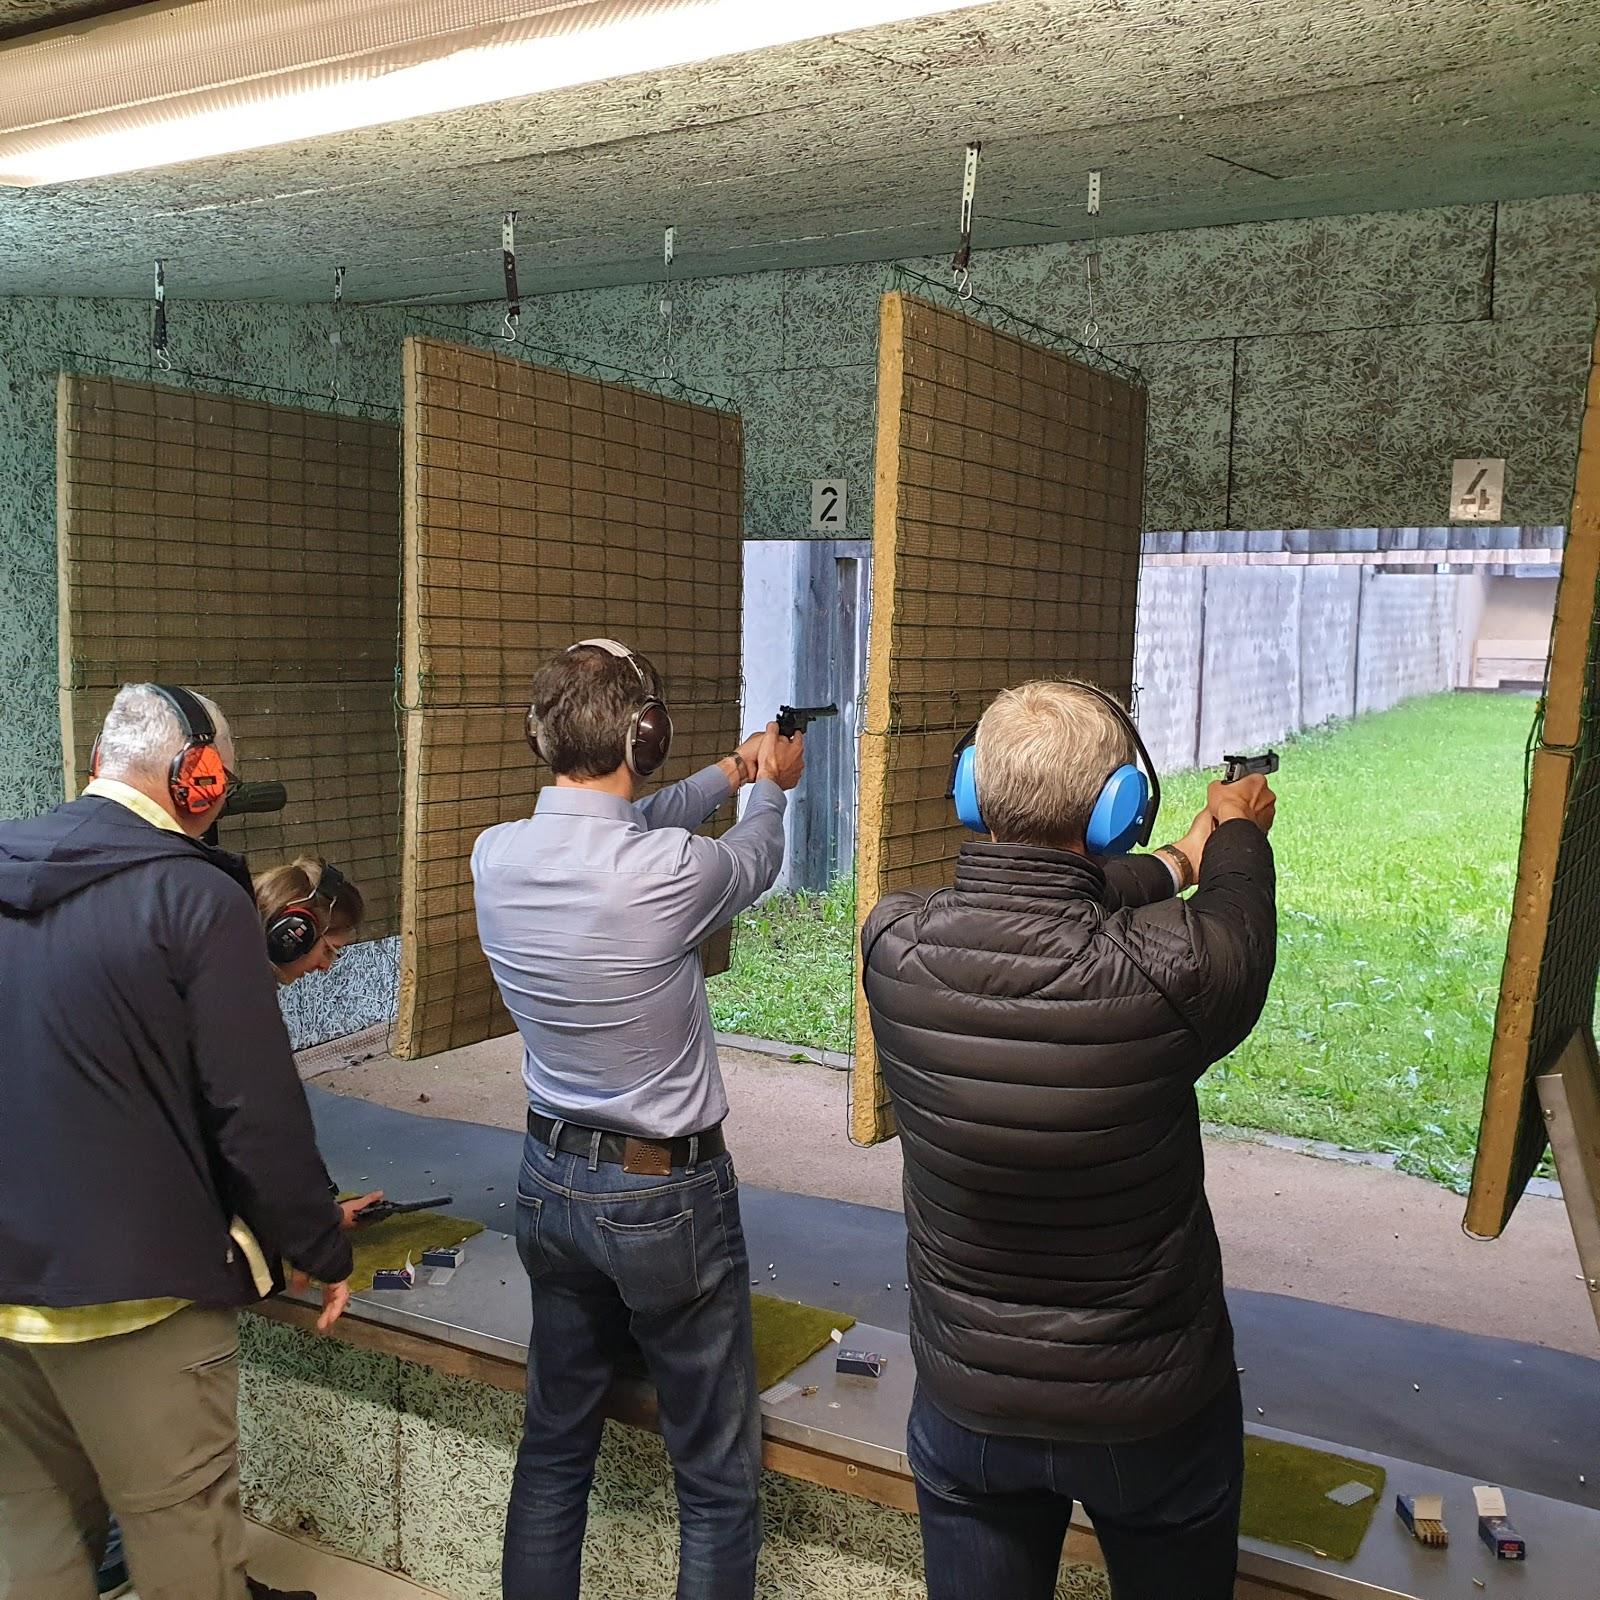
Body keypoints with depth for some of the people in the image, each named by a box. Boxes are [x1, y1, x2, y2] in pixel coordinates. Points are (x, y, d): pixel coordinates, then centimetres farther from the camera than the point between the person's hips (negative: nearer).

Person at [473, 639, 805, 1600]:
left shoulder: (498, 857, -10)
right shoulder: (670, 872, -26)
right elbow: (752, 865, -2)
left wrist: (731, 775, 22)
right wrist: (770, 789, 20)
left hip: (552, 1184, 6)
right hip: (668, 1197, -6)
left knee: (554, 1448, 22)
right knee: (719, 1480, 10)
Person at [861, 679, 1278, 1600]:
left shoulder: (894, 945, -20)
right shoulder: (1166, 969, -29)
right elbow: (1241, 929, -5)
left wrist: (1180, 859, 14)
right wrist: (1238, 832, 17)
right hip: (1153, 1414, -1)